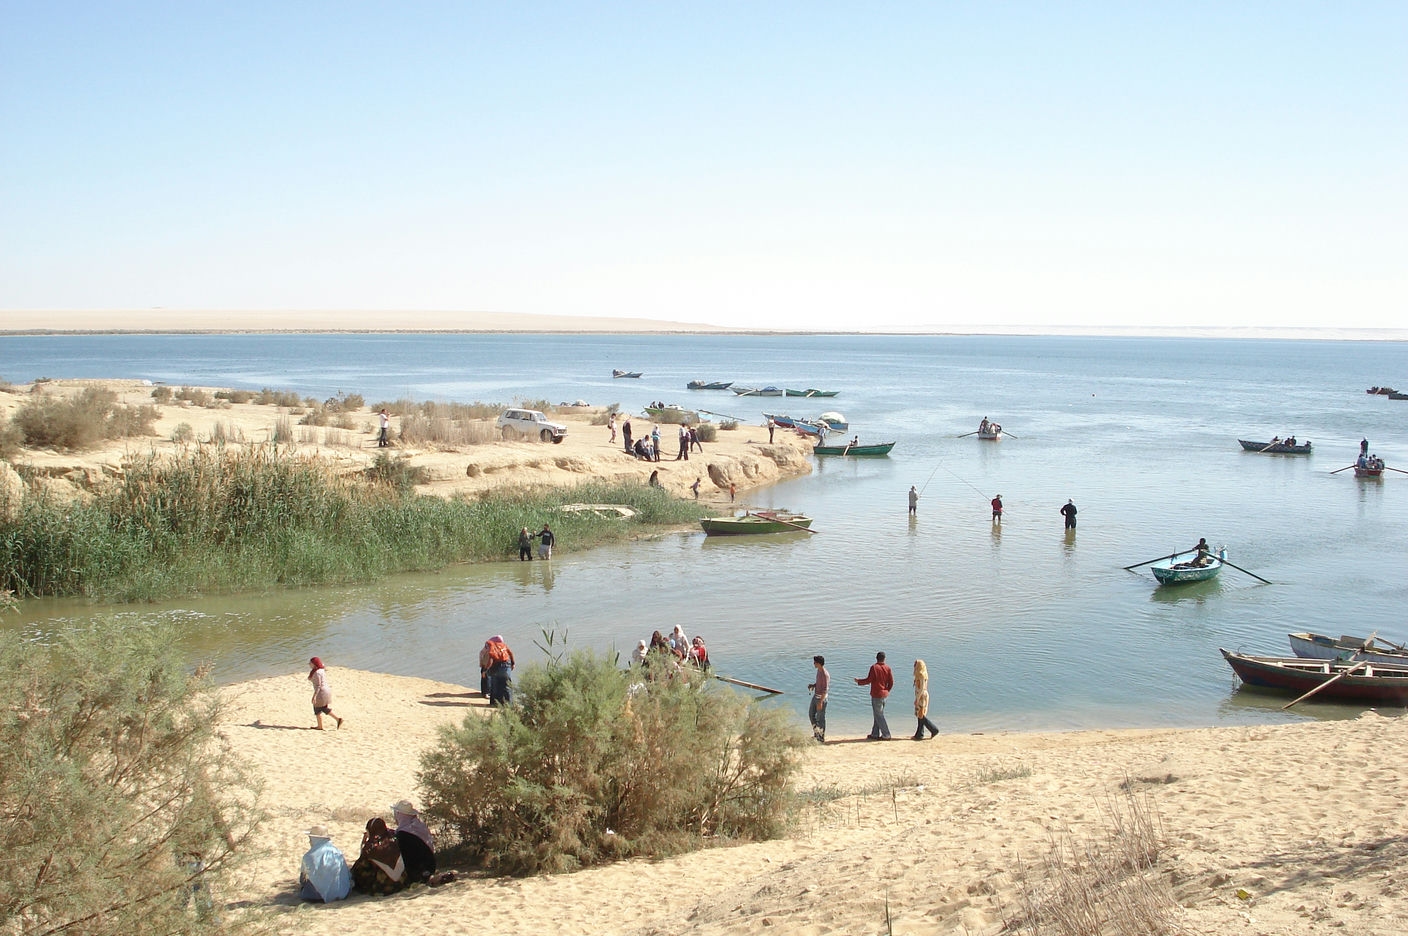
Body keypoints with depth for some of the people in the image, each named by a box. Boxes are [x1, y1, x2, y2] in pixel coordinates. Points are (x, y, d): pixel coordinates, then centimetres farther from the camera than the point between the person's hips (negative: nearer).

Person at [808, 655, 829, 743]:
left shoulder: (825, 675, -23)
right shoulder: (818, 671, 6)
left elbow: (825, 690, -24)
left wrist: (820, 702, -26)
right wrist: (813, 685, 2)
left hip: (821, 698, -9)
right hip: (815, 696, 9)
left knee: (820, 718, 0)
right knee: (811, 714, 16)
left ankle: (822, 738, 11)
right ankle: (816, 733, 32)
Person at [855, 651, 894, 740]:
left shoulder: (874, 668, -14)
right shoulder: (887, 668, 1)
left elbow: (868, 680, -13)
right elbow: (891, 682, 4)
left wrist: (858, 681, 3)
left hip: (876, 695, -6)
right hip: (884, 694, 6)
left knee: (879, 715, -1)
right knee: (878, 714, 15)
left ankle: (886, 735, -1)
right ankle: (875, 734, 20)